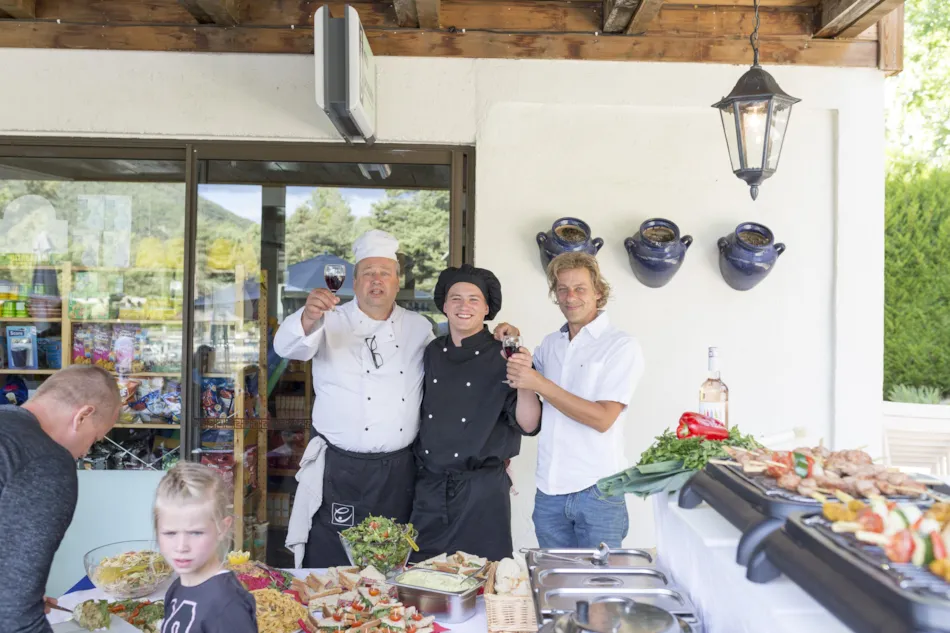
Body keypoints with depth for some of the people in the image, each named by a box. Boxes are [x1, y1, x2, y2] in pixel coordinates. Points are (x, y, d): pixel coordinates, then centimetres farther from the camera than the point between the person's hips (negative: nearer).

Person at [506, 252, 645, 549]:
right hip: (548, 491, 5)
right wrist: (512, 348, 5)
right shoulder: (549, 344, 10)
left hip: (597, 491, -5)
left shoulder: (621, 346, -7)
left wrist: (539, 384, -19)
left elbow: (603, 418, -16)